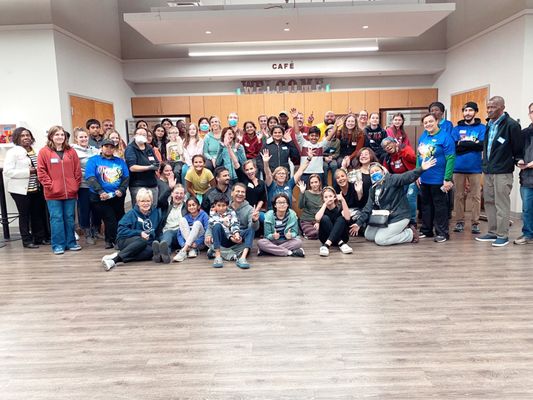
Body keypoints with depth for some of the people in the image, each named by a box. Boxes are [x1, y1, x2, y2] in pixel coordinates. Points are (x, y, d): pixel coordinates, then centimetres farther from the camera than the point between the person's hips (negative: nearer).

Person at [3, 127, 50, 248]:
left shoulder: (35, 151, 11)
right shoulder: (13, 152, -7)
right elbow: (7, 171, -16)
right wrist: (28, 172, -19)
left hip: (36, 189, 5)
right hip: (21, 190, -5)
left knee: (38, 214, 9)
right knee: (24, 215, 3)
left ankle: (40, 237, 20)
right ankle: (27, 240, 12)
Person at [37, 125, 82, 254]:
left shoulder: (71, 151, 8)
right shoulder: (44, 152, 0)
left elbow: (77, 170, 9)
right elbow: (41, 172, -3)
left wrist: (76, 185, 2)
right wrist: (49, 185, -9)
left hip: (70, 192, 3)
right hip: (53, 193, -3)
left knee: (70, 218, 10)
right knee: (56, 218, 2)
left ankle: (71, 242, 19)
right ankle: (58, 245, 9)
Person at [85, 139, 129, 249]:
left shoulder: (120, 161, 16)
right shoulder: (93, 160, 5)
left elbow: (126, 177, 7)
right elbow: (90, 178, -8)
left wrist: (121, 189, -11)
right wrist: (100, 191, -20)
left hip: (118, 196, 4)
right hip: (100, 197, -4)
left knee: (120, 219, 7)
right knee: (110, 219, -10)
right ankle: (110, 240, 8)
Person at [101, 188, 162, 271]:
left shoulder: (156, 212, 8)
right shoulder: (132, 213, -2)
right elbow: (121, 230, -9)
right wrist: (139, 233, -18)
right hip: (125, 241, -3)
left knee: (150, 251, -34)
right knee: (142, 241, -37)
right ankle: (116, 257, -42)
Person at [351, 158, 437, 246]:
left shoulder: (391, 179, -13)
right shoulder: (373, 189, 6)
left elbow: (407, 177, -31)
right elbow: (369, 207, 3)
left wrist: (421, 169, -48)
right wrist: (359, 223, -5)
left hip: (399, 216, -8)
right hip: (384, 217, 8)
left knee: (380, 240, -14)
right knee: (368, 236, 12)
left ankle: (411, 234, 4)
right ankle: (402, 229, 14)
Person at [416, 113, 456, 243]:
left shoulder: (445, 137, -13)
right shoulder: (423, 136, 7)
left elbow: (450, 159, -17)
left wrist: (447, 179, -20)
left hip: (438, 180, -7)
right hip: (424, 179, 7)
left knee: (440, 206, 3)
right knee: (425, 205, 15)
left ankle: (442, 232, 13)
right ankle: (426, 230, 27)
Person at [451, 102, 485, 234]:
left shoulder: (481, 128, 4)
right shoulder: (457, 128, 8)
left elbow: (482, 145, -11)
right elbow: (453, 146, -6)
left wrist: (462, 143, -10)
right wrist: (472, 143, -10)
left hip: (475, 168, -1)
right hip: (458, 167, 2)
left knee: (476, 196, 2)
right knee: (459, 196, 7)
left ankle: (475, 223, 11)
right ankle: (459, 222, 16)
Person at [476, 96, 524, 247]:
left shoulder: (511, 125, -8)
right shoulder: (489, 124, 13)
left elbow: (518, 148, -5)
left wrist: (518, 160, -21)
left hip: (502, 172, -7)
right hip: (488, 171, 7)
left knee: (502, 204, -3)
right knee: (489, 202, 11)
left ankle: (502, 235, 5)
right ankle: (493, 232, 21)